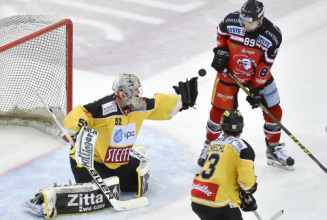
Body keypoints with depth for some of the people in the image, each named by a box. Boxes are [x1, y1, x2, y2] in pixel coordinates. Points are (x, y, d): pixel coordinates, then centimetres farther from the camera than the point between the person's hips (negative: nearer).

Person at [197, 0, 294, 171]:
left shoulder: (273, 35, -25)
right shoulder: (232, 20, -22)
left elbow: (265, 65, -19)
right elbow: (221, 32, 2)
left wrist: (256, 89, -17)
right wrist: (220, 50, -11)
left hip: (258, 75, 0)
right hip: (229, 72, 0)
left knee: (273, 112, 3)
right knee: (218, 111, 4)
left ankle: (274, 151, 25)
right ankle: (209, 146, 28)